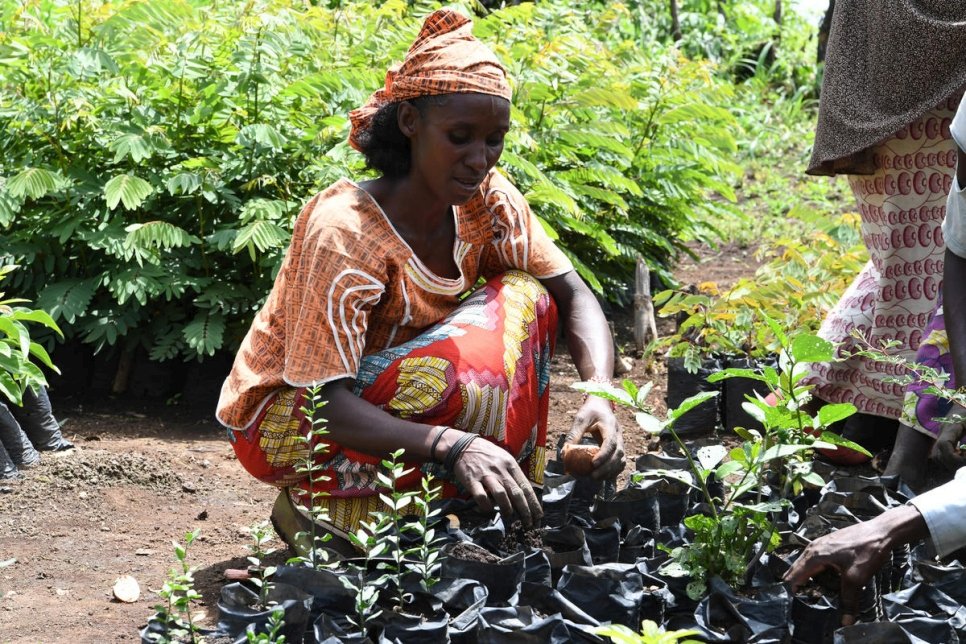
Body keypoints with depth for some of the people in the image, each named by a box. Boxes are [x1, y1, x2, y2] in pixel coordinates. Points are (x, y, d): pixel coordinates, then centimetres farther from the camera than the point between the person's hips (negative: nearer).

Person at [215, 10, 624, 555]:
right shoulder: (342, 230, -30)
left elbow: (574, 296, -7)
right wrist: (452, 445, -52)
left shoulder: (487, 198, -11)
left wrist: (601, 394, -29)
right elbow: (330, 406, -35)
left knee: (523, 298, -13)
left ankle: (516, 503, -7)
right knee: (470, 369, -32)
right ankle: (324, 506, -12)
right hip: (282, 421, -6)